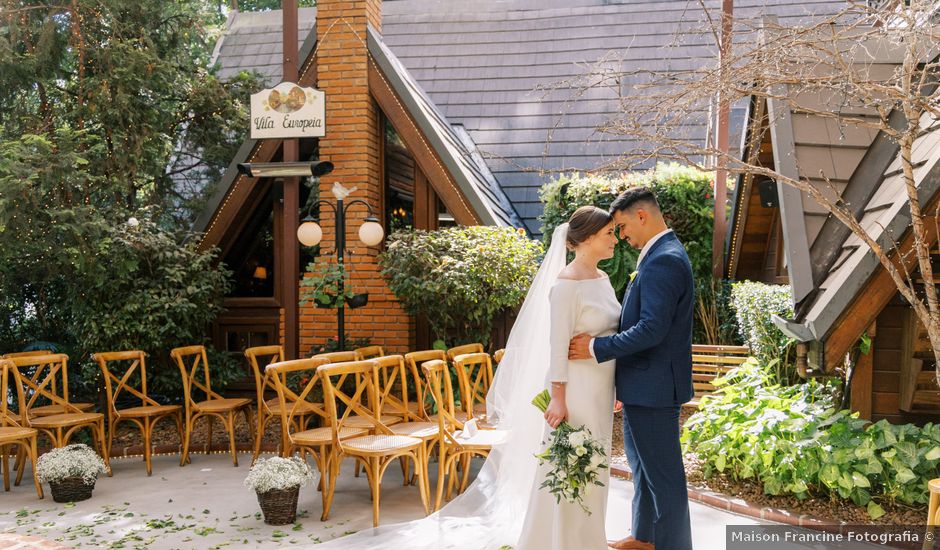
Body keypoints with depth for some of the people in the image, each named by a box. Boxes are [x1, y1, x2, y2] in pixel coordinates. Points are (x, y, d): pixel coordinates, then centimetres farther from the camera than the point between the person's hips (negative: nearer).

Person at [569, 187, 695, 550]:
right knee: (643, 464, 22)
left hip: (653, 386, -11)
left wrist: (596, 348, -20)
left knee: (663, 472, 1)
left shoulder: (663, 261, -21)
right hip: (647, 383, 11)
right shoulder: (662, 254, 12)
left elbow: (651, 329, -27)